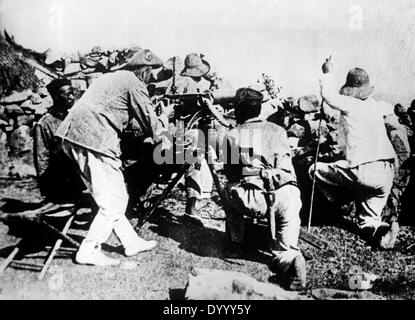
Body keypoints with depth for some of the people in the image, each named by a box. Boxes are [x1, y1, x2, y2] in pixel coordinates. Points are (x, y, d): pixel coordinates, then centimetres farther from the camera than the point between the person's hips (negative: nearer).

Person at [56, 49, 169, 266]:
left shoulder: (110, 77, 27)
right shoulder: (134, 84, -1)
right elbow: (148, 117, 2)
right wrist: (160, 138, 22)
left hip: (73, 134, 10)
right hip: (95, 140, -10)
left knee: (110, 197, 14)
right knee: (115, 201, -1)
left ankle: (131, 242, 23)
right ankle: (89, 251, 1)